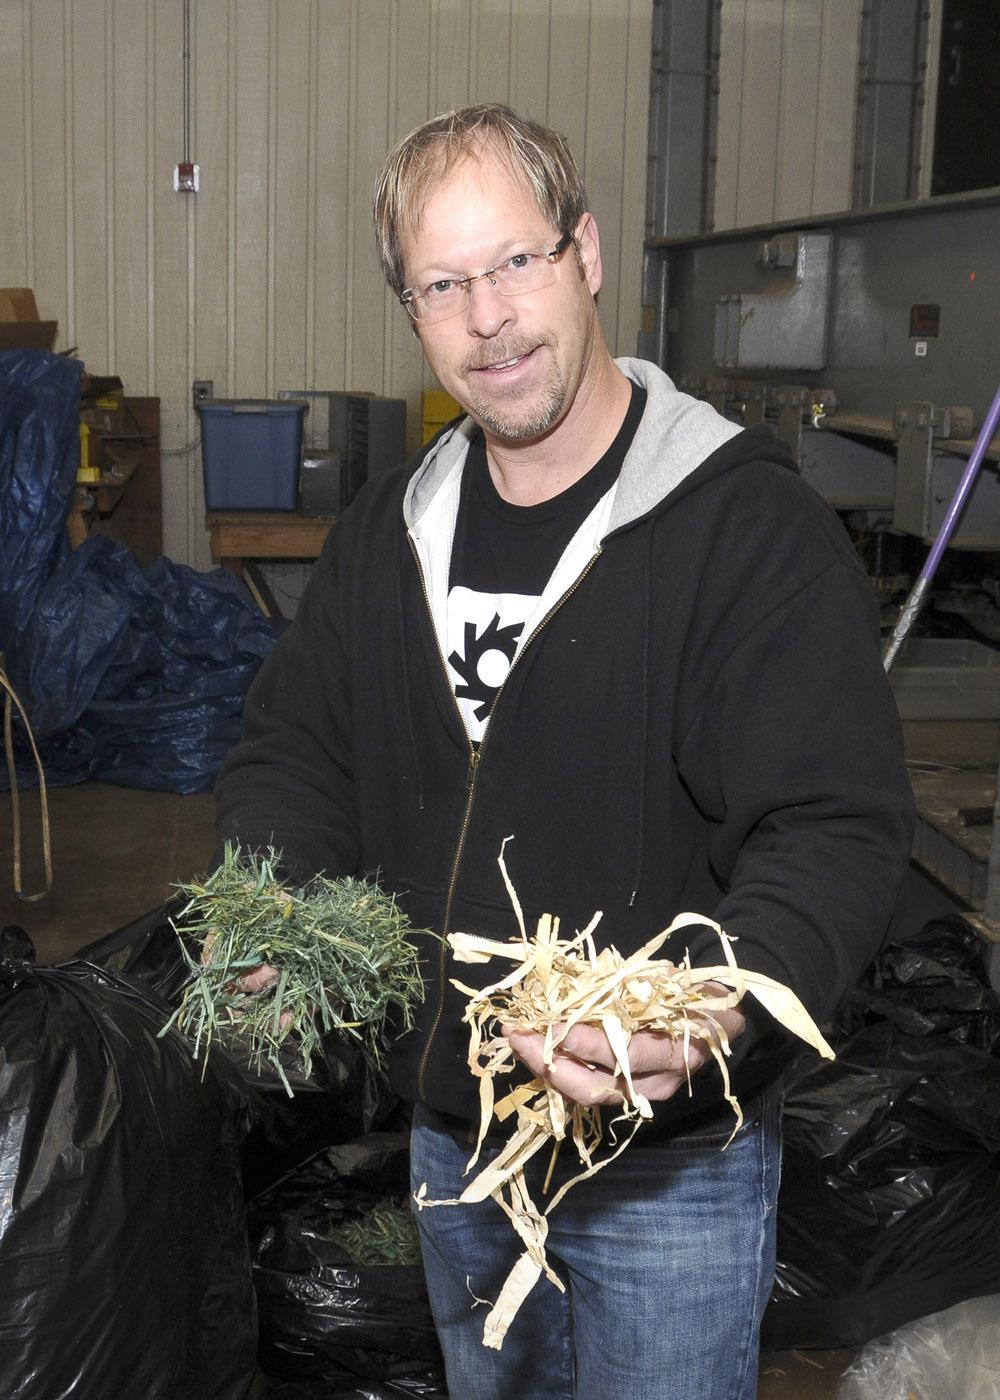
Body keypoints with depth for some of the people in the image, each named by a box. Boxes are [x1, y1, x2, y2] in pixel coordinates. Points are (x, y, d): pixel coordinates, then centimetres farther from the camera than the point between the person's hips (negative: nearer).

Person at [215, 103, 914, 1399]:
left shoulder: (752, 526, -18)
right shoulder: (388, 529, 3)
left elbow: (836, 831, -23)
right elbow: (290, 752, 9)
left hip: (672, 1165, -5)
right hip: (449, 1136, 6)